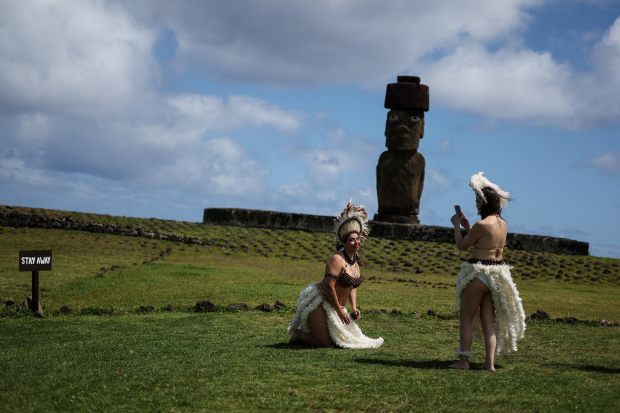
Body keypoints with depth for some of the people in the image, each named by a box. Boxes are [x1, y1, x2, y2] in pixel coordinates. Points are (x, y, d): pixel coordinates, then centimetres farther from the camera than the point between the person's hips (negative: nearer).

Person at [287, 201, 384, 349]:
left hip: (335, 305, 9)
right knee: (324, 343, -14)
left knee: (338, 339, 12)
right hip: (318, 302, -9)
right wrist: (340, 311, -17)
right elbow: (329, 286, -24)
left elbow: (353, 287, 17)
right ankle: (299, 334, 12)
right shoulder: (337, 260, -20)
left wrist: (354, 308, 4)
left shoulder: (355, 261, 8)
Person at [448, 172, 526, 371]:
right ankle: (490, 362, 8)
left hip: (479, 274, -8)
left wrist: (457, 226, 7)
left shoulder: (482, 224, -18)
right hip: (497, 273, 8)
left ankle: (464, 361, 5)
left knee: (466, 318, 4)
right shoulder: (503, 223, 7)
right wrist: (467, 226, 22)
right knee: (488, 320, 11)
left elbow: (462, 246, -7)